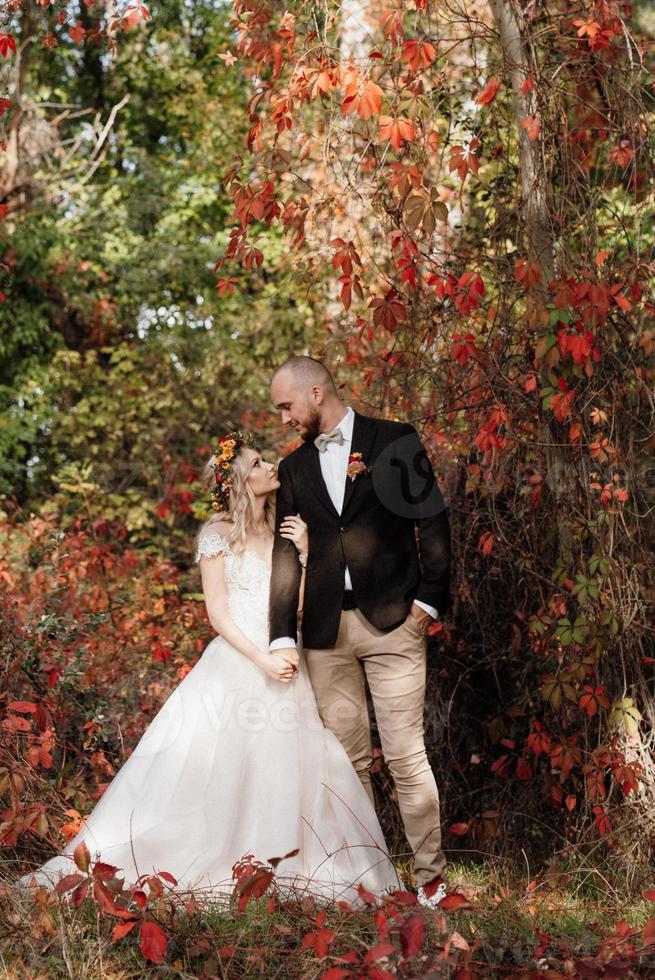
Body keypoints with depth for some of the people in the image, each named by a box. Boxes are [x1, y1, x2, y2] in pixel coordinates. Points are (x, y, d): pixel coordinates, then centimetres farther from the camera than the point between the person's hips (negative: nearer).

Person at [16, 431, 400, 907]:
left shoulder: (286, 529, 12)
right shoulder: (218, 535, -1)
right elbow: (218, 613, -6)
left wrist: (305, 551, -5)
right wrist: (262, 660, -15)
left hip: (286, 663, 4)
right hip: (236, 662, -4)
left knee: (286, 768, 0)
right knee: (216, 766, -7)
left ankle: (279, 865, 7)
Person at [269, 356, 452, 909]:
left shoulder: (395, 442, 3)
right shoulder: (295, 468, 14)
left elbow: (432, 519, 1)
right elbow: (286, 553, 9)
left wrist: (430, 599, -7)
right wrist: (282, 638, 1)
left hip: (392, 620, -4)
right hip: (326, 631, 4)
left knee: (406, 754, -5)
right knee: (347, 759, 6)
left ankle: (430, 874, 6)